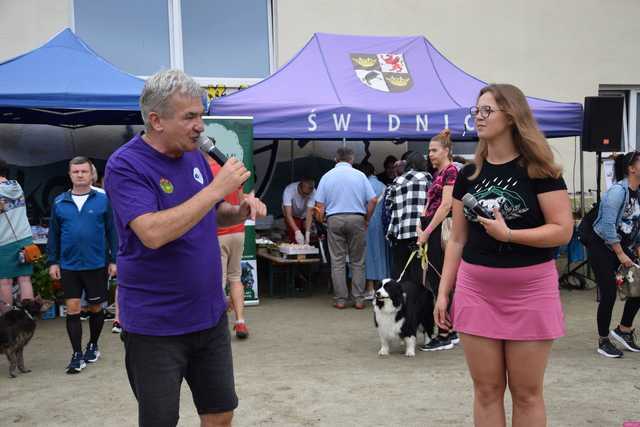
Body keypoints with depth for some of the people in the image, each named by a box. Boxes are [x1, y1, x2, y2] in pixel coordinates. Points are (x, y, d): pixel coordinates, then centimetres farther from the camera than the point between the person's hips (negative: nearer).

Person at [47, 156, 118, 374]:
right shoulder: (59, 203, 3)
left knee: (95, 308, 12)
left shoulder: (103, 200, -4)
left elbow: (112, 231, -2)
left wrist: (114, 260, -3)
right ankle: (77, 354, 11)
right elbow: (53, 234, 8)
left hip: (97, 265, -1)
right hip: (69, 266, 1)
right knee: (72, 309, 2)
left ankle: (93, 345, 32)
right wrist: (53, 262, 4)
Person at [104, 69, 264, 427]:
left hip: (210, 314, 6)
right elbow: (153, 233, -30)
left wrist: (242, 211, -4)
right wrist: (218, 188, -27)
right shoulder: (125, 166, -16)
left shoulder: (196, 157, 5)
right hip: (155, 326, -6)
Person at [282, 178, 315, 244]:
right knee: (294, 241, -15)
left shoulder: (313, 193, -31)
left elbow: (309, 214, -32)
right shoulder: (289, 190, -37)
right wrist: (297, 231, -51)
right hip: (292, 216, -2)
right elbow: (288, 215, -40)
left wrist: (307, 233, -42)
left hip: (304, 216, 2)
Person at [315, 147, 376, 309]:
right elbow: (372, 200, -1)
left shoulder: (327, 176, 6)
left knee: (337, 262, 4)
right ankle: (359, 299, 6)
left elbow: (320, 205, 0)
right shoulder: (360, 175, 4)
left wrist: (322, 221, 11)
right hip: (356, 219, 0)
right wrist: (366, 220, 9)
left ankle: (340, 300, 5)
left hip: (334, 219, 0)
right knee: (357, 262, 6)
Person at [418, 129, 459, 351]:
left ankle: (444, 335, 2)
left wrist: (427, 231, -17)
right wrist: (422, 228, 5)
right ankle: (451, 332, 18)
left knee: (440, 282, -5)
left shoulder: (451, 170, -9)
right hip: (432, 231, 9)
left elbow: (446, 205, -17)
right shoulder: (439, 173, 18)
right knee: (434, 280, 11)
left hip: (440, 231, -9)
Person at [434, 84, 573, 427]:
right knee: (486, 390, 9)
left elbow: (563, 230, -10)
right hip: (475, 291, 4)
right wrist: (443, 292, 6)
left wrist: (507, 234, -22)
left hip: (529, 292, -3)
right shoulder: (468, 175, 7)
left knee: (527, 393, 7)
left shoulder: (539, 170, -5)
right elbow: (457, 240, 10)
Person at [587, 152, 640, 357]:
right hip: (602, 248, -8)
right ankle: (603, 342, 11)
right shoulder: (618, 191, -19)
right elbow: (608, 226, -23)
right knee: (609, 294, -5)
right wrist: (621, 255, -20)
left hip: (623, 247, 8)